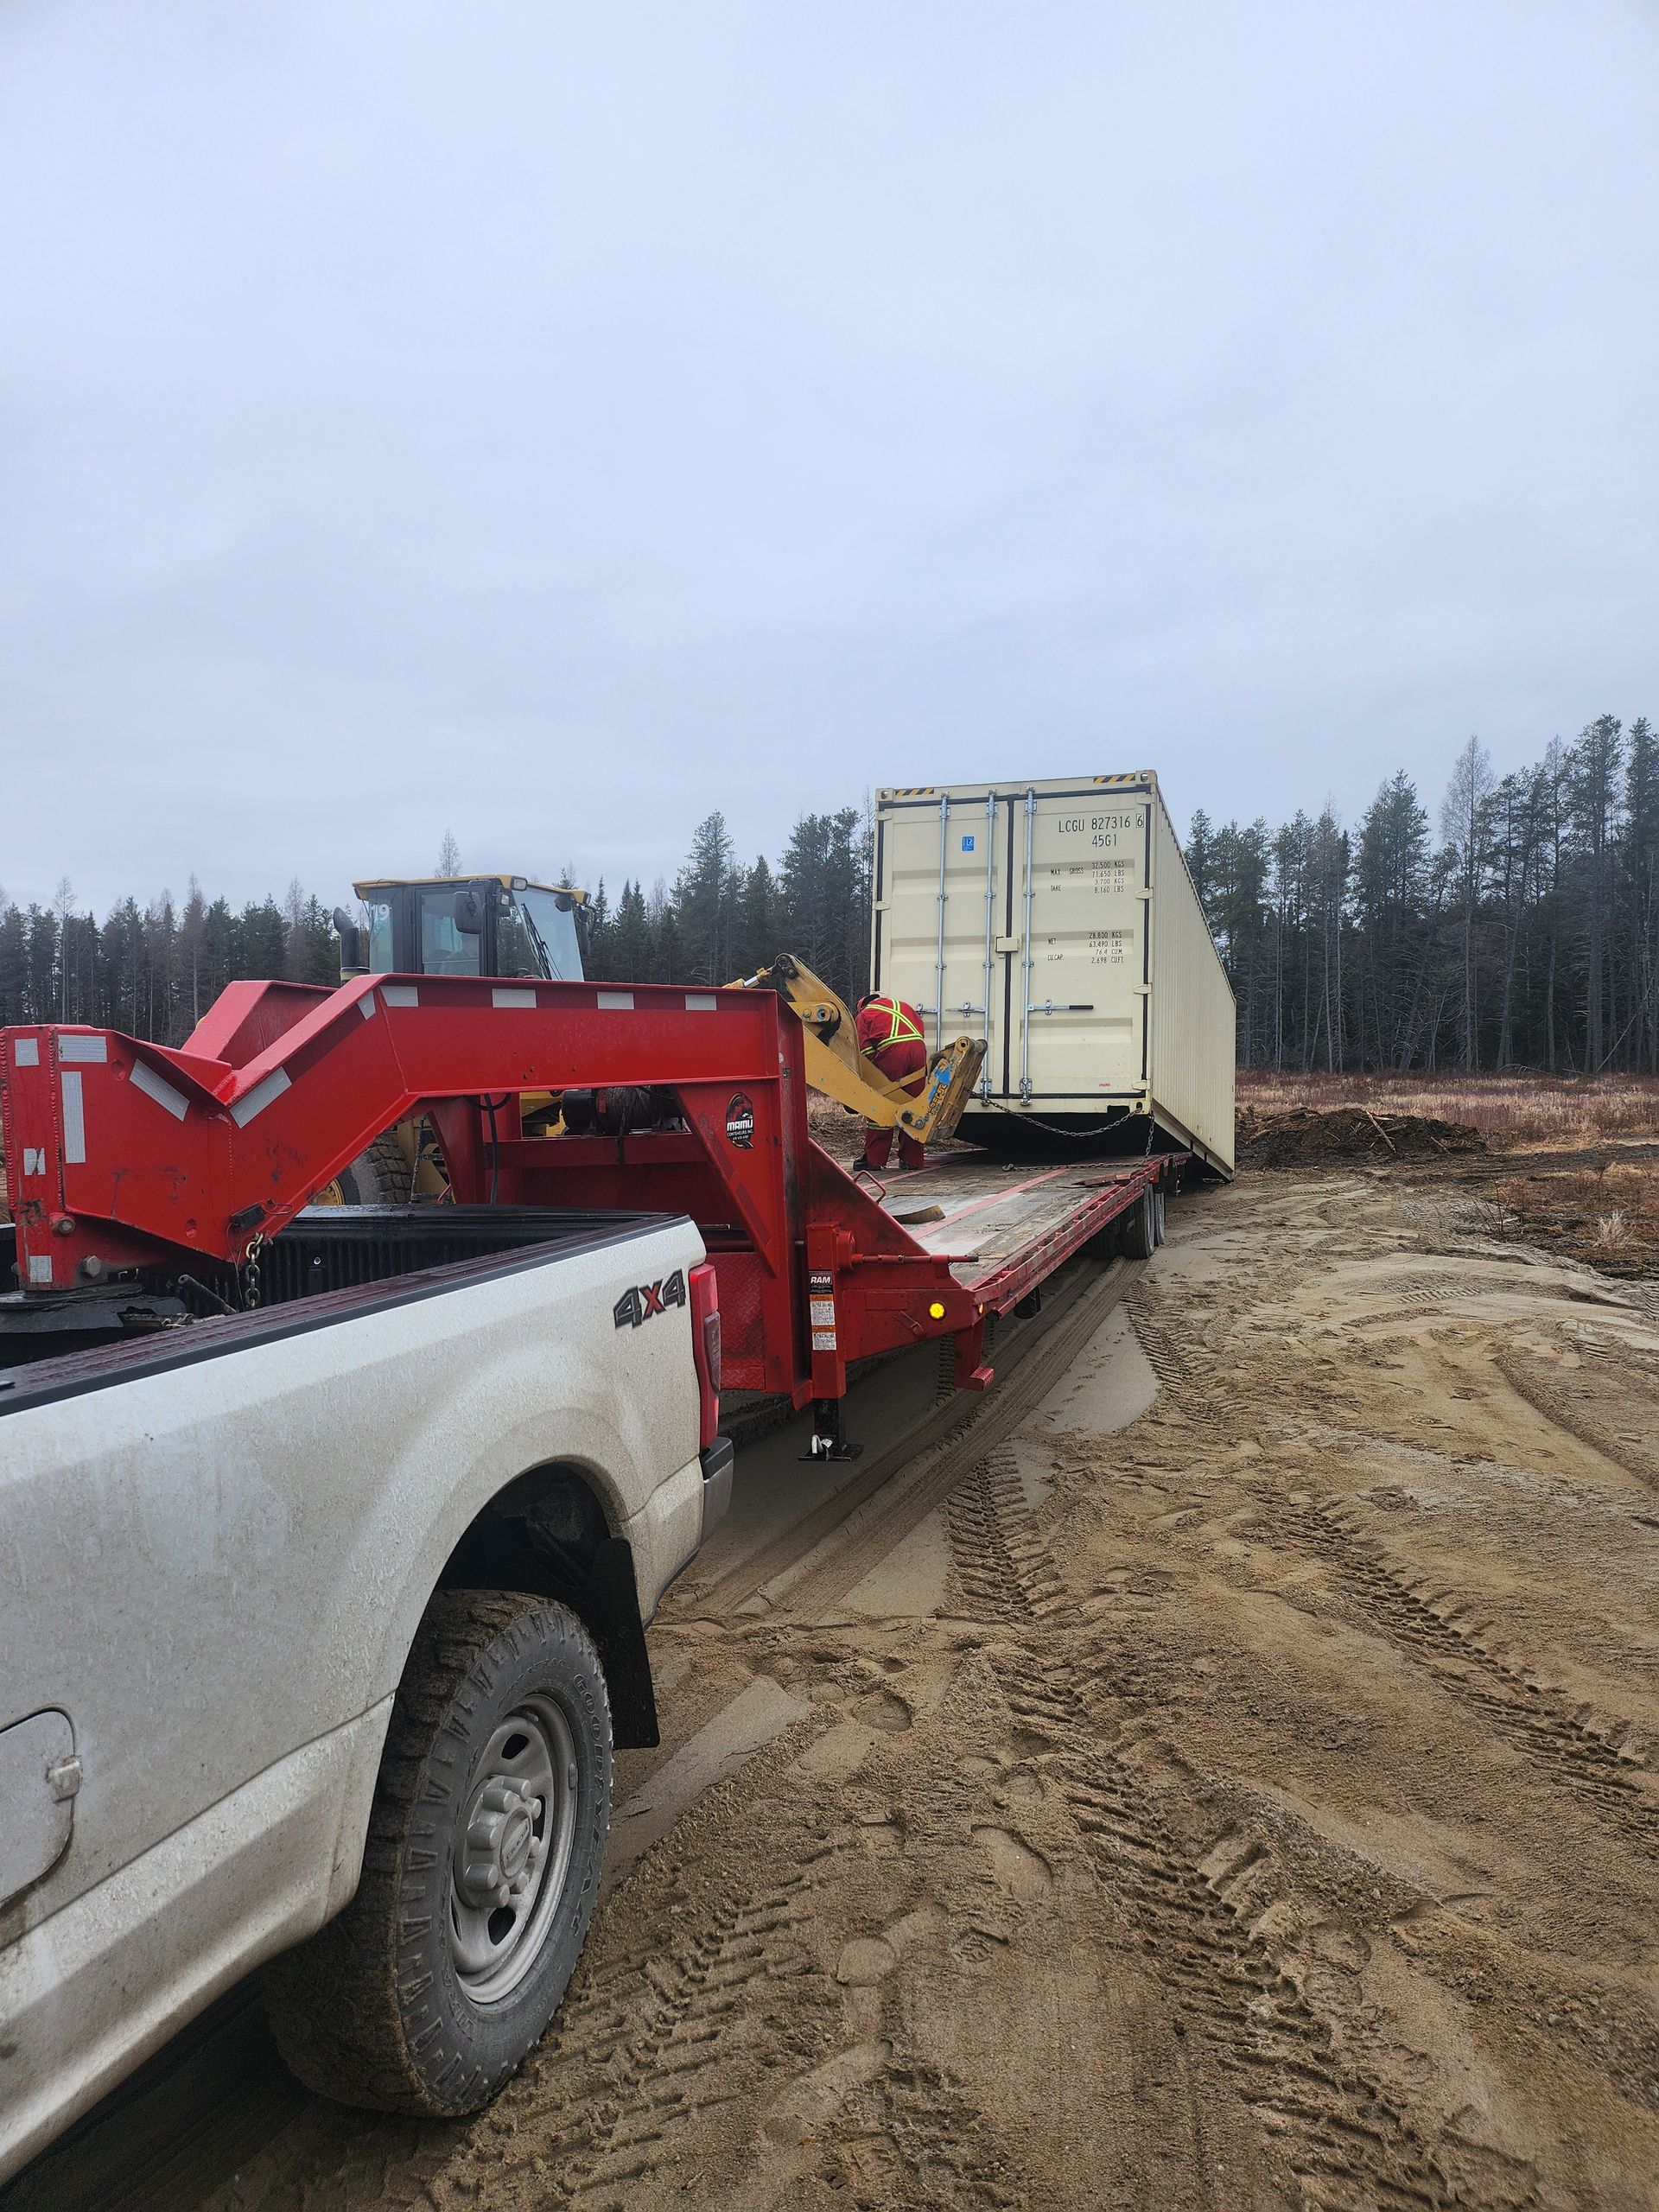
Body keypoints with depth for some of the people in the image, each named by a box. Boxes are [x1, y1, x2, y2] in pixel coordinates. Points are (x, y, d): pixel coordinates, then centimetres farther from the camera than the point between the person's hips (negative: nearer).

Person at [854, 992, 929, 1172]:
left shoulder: (864, 1014, 18)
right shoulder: (903, 1005, 31)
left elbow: (865, 1050, 6)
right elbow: (920, 1027, 23)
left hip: (892, 1050, -4)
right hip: (918, 1048, 4)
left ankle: (873, 1159, 5)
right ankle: (912, 1159, 15)